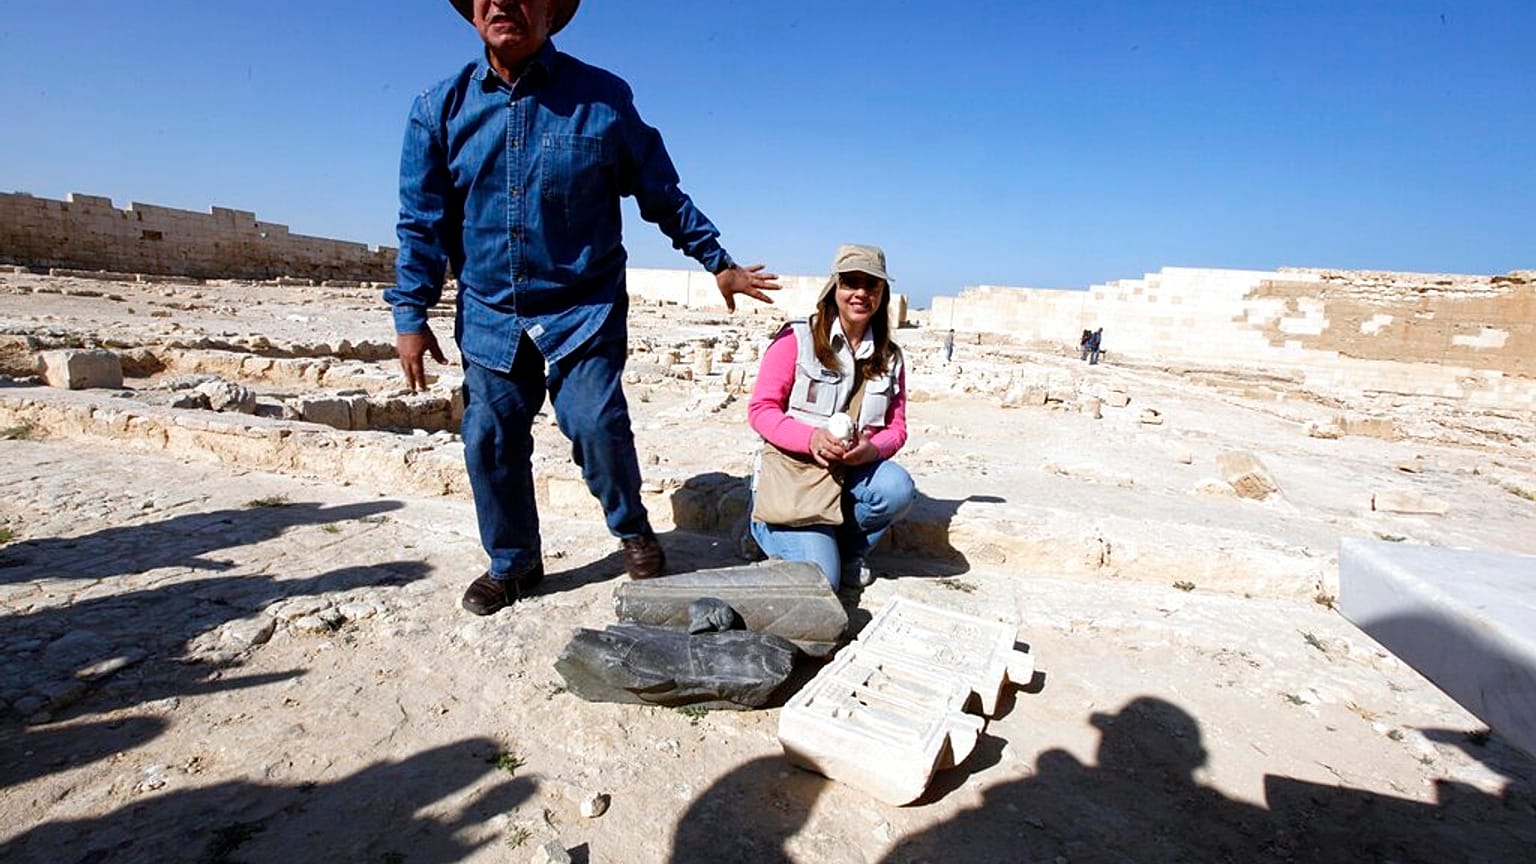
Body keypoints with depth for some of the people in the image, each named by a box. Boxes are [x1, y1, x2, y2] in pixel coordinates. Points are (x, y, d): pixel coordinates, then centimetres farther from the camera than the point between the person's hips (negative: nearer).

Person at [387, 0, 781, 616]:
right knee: (489, 440, 4)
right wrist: (411, 315, 1)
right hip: (489, 314, 3)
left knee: (596, 426, -14)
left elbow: (663, 195, 4)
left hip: (585, 307, -3)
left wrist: (719, 262, 6)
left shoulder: (602, 97, -3)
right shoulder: (441, 107, 3)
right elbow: (423, 222, 5)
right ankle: (513, 562, 26)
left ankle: (633, 530, 16)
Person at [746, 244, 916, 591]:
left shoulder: (890, 358, 8)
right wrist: (811, 438, -28)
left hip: (850, 474, 5)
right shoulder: (796, 338, -6)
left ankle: (846, 552, 2)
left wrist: (871, 449, -19)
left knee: (898, 488, -28)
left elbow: (896, 428, 6)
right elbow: (761, 409, -10)